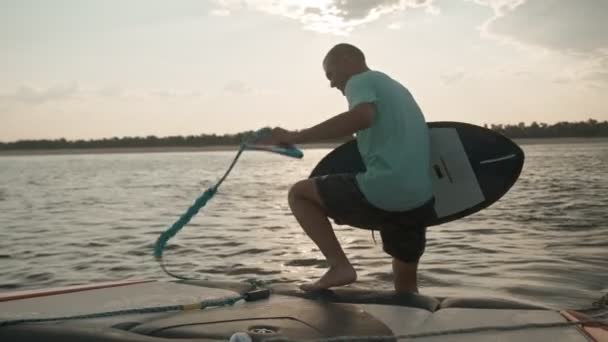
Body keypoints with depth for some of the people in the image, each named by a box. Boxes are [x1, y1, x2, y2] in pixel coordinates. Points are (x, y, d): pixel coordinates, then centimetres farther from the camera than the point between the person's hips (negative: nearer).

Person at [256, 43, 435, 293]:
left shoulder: (360, 81, 2)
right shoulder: (397, 88, 28)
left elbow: (362, 116, -22)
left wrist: (295, 137, -23)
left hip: (383, 192, -8)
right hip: (419, 199, 8)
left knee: (299, 193, 9)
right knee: (406, 288, 23)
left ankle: (339, 265, -5)